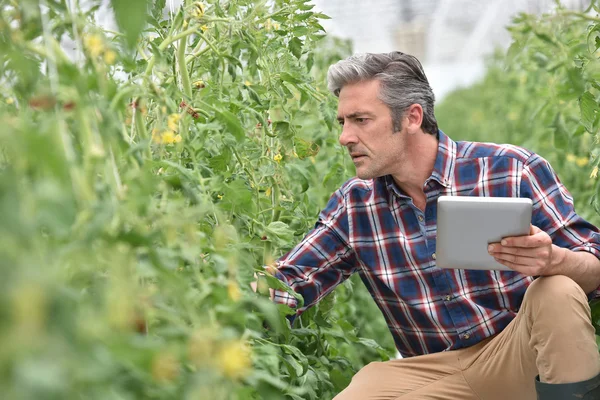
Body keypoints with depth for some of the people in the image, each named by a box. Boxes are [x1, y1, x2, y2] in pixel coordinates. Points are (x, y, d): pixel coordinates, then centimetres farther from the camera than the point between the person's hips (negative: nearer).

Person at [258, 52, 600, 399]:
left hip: (519, 356, -2)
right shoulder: (354, 204, 2)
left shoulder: (512, 171, -9)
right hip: (433, 372, 2)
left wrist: (552, 260, -32)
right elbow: (284, 288, 4)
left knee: (558, 292, -30)